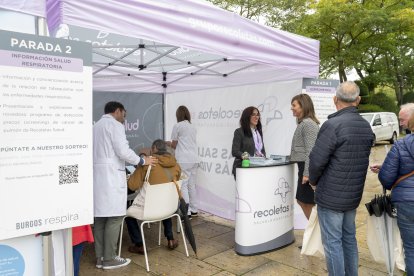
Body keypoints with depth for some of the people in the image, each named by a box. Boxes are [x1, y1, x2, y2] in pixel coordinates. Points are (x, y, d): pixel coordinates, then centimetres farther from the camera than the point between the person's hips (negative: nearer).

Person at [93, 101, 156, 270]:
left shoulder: (96, 126, 21)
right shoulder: (115, 125, -5)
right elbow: (123, 151, -15)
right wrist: (142, 161, -3)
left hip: (97, 176, 9)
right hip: (111, 176, -9)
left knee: (100, 217, 8)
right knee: (114, 217, -3)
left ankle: (100, 257, 13)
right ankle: (109, 259, 1)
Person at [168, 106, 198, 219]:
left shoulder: (177, 126, -4)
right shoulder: (193, 127, 15)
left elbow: (174, 145, 1)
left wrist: (168, 143, 22)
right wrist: (172, 143, 30)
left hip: (183, 160, -7)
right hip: (194, 159, 7)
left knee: (183, 185, -3)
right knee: (192, 185, 13)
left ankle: (187, 212, -4)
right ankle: (194, 210, 19)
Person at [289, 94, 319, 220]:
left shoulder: (308, 123, -15)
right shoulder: (303, 123, 16)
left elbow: (311, 151, -21)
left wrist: (306, 173, -23)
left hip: (308, 167, -10)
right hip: (303, 166, 10)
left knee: (308, 203, 0)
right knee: (301, 201, 17)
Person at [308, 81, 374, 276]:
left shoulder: (333, 125, -20)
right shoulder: (366, 127, 4)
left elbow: (317, 160, -18)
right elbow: (361, 160, 9)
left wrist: (314, 181, 1)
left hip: (331, 196, -7)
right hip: (354, 194, 7)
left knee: (332, 243, 4)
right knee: (349, 239, 20)